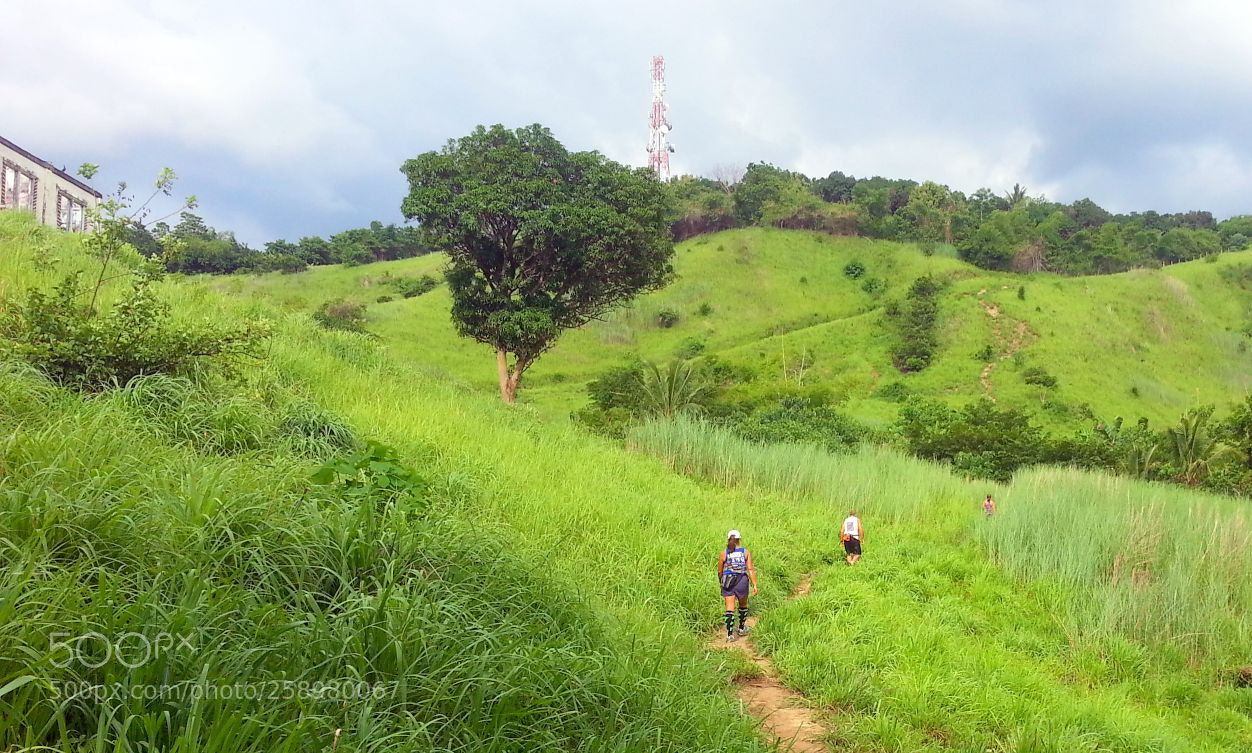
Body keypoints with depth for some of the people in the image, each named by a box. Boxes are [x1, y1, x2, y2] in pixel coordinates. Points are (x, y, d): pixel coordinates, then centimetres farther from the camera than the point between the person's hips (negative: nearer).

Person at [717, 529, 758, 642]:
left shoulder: (724, 553, -2)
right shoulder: (745, 552, -1)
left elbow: (720, 571, 4)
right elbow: (750, 569, -7)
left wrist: (721, 582, 22)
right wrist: (755, 585, -5)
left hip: (728, 583, -1)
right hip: (742, 582, 1)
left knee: (729, 609, 0)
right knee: (743, 605, 23)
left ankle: (730, 634, -6)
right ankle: (742, 628, 38)